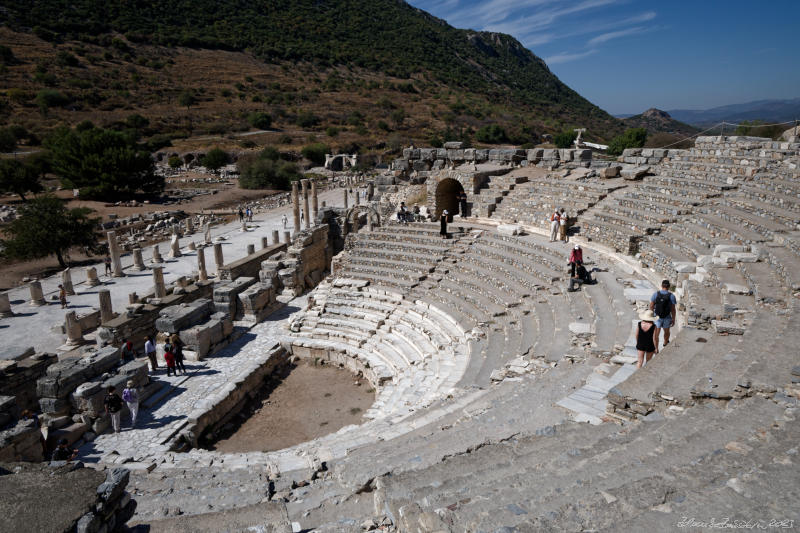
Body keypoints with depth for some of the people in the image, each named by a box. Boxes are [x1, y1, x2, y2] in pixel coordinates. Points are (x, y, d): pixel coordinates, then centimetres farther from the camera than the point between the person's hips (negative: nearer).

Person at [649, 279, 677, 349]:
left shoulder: (655, 294, -10)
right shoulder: (671, 296, -14)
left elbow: (651, 306, -4)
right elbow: (673, 309, -9)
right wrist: (673, 319, 2)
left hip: (657, 317, 0)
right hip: (667, 318, 0)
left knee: (656, 334, 7)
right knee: (666, 332, 26)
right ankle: (665, 343, 50)